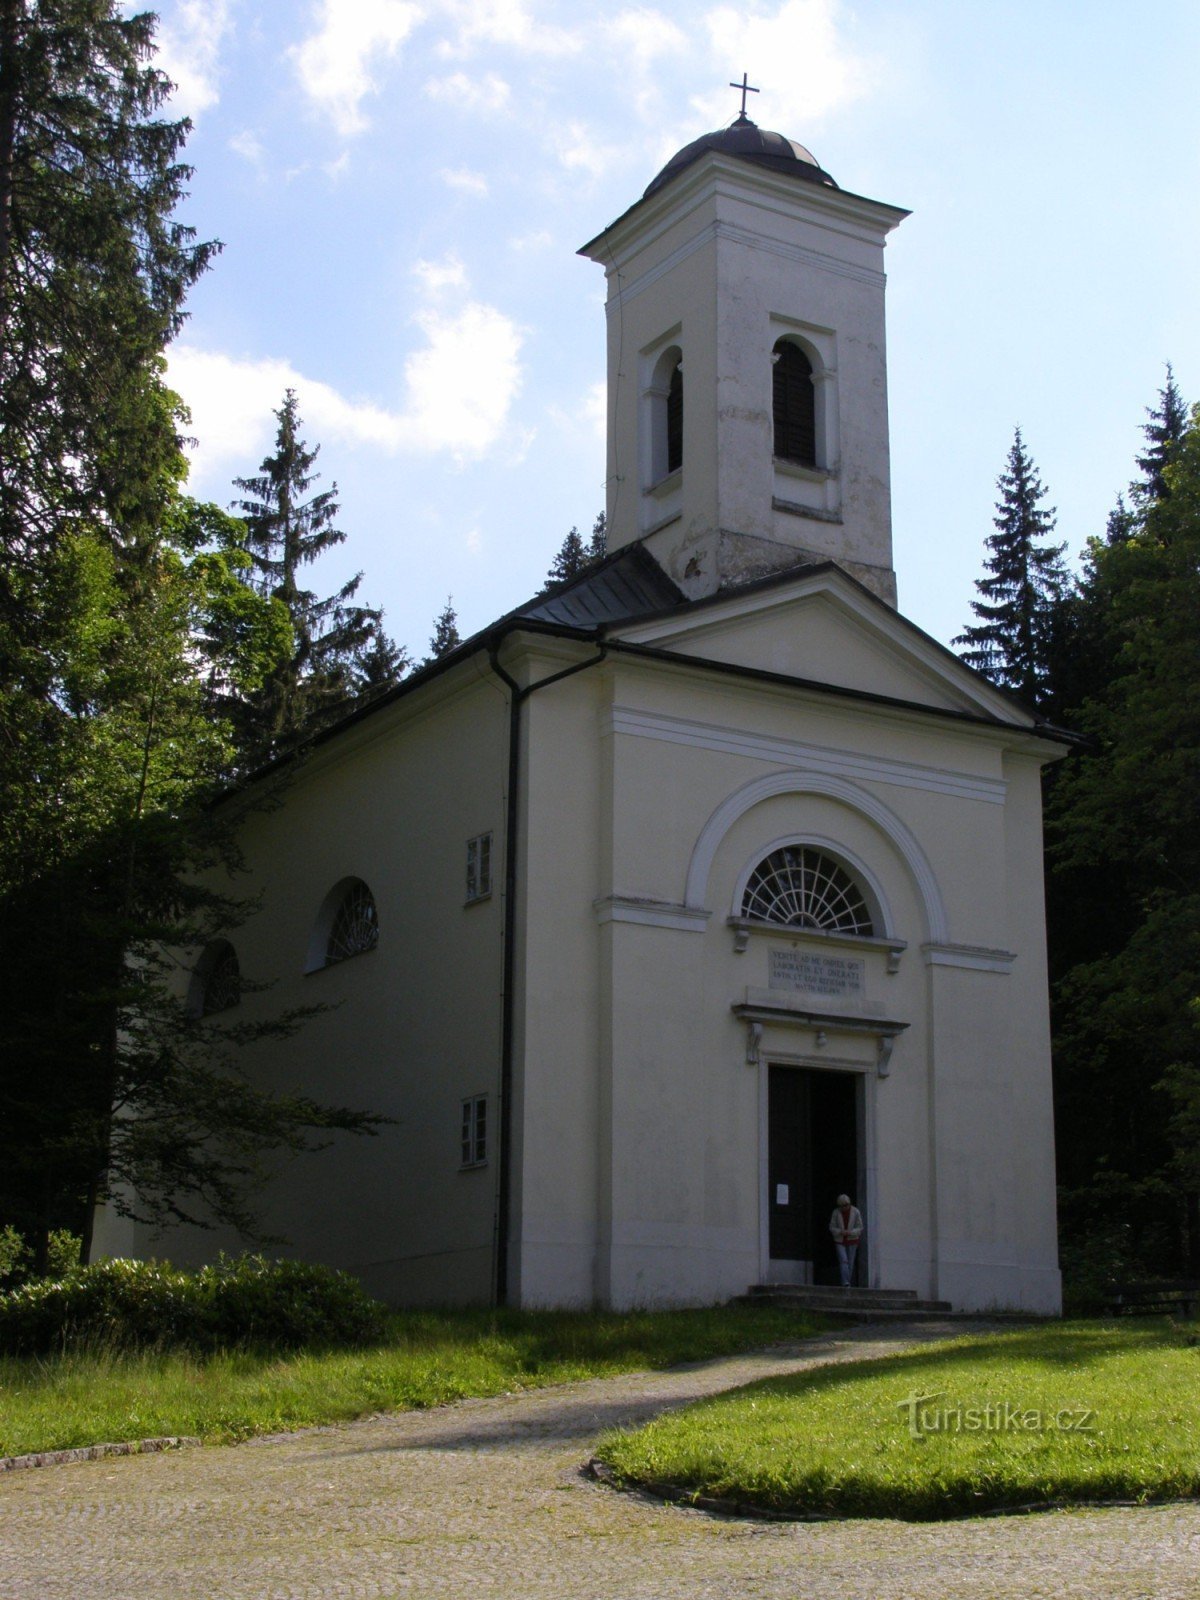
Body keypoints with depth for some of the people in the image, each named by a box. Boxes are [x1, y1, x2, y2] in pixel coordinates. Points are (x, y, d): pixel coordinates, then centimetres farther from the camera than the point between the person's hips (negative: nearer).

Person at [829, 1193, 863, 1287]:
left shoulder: (855, 1212, -7)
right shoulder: (836, 1212, -6)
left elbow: (860, 1228, -3)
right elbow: (832, 1227, -1)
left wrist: (850, 1232, -21)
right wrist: (840, 1231, -20)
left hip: (852, 1241, 1)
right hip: (840, 1241, -1)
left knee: (850, 1263, 1)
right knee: (843, 1260, -17)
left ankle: (847, 1283, 13)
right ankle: (845, 1282, -25)